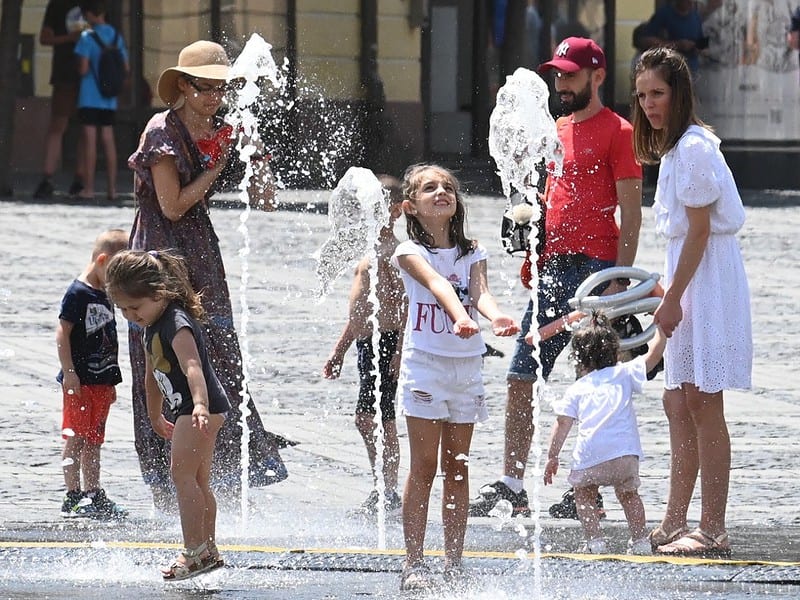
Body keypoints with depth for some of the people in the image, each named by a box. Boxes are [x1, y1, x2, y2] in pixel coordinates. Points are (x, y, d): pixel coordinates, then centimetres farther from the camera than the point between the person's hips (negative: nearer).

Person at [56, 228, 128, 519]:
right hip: (80, 381, -8)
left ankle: (94, 495, 16)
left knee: (93, 440, 12)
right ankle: (73, 497, -4)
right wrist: (69, 372, -20)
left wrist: (111, 381, 22)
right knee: (76, 438, -5)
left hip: (101, 382, 8)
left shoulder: (103, 296, 15)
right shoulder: (78, 293, -11)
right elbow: (62, 334, -15)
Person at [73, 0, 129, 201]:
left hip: (90, 98, -6)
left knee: (90, 139, -4)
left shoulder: (87, 37, -11)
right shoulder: (116, 36, 7)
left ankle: (89, 187, -5)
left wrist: (80, 68, 6)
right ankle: (112, 187, 6)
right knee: (108, 139, 8)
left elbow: (83, 69, -16)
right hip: (109, 99, 6)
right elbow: (126, 68, 10)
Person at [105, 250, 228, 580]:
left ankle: (195, 551, -12)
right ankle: (208, 550, 23)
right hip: (188, 409, 11)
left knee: (182, 473, -13)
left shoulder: (177, 324, -21)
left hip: (204, 407, -11)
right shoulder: (151, 327, 11)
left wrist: (200, 405, -53)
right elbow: (152, 375, 25)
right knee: (197, 480, 15)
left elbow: (192, 366, -38)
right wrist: (155, 417, 35)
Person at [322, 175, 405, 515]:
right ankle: (384, 491, 15)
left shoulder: (394, 251, -11)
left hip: (386, 342, -10)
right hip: (367, 343, 10)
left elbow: (406, 304, -18)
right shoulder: (372, 250, 19)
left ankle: (386, 493, -7)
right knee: (367, 419, 10)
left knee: (375, 419, -10)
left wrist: (400, 349, -24)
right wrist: (339, 350, 27)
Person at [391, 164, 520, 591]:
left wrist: (495, 316, -34)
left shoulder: (472, 252, 8)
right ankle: (413, 564, -2)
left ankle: (454, 564, 10)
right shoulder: (410, 252, -4)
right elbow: (436, 283, -24)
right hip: (425, 364, -4)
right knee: (424, 468, -5)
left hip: (466, 365, 4)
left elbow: (479, 291, -11)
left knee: (457, 469, 6)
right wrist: (458, 315, -44)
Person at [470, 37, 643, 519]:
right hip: (552, 267, 8)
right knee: (520, 379, 4)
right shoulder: (556, 130, 19)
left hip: (593, 266, -8)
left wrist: (620, 279, -15)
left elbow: (631, 214, -9)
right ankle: (512, 486, 7)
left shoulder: (617, 132, -4)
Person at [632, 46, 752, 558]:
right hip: (689, 278, 10)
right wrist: (669, 294, 18)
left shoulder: (694, 147, -16)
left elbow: (699, 231, -17)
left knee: (702, 402, -8)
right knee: (679, 404, 11)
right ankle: (675, 524, 16)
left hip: (708, 278, -10)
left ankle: (713, 530, -6)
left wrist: (673, 299, -16)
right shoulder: (676, 146, 14)